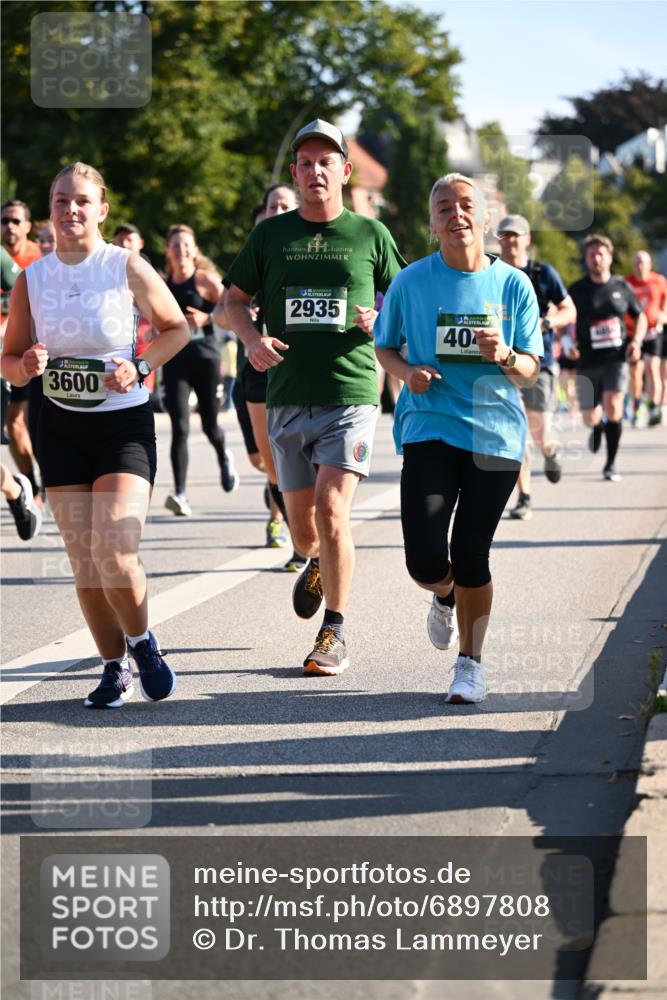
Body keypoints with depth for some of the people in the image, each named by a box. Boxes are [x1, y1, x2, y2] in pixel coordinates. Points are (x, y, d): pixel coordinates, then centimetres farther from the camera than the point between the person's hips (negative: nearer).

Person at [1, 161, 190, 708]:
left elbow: (177, 328, 4)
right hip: (62, 428, 3)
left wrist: (140, 365, -12)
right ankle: (115, 667, 18)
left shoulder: (128, 267, -7)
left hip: (125, 423, -3)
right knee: (84, 561, 2)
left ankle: (142, 642, 11)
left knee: (115, 554, -16)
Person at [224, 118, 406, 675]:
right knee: (303, 528, 7)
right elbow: (234, 300, 14)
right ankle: (320, 565, 45)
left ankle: (335, 633, -5)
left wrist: (380, 320, -8)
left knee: (331, 509, -16)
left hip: (351, 394, -2)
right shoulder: (270, 235, 8)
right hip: (288, 398, 2)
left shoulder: (370, 235, 5)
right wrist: (252, 338, -6)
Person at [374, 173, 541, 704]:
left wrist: (505, 357, -16)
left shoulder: (514, 285, 3)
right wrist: (407, 371, -6)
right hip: (429, 428, 0)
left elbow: (531, 371, 6)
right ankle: (446, 595, 27)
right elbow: (385, 347, 15)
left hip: (496, 435, 0)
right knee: (426, 561, -11)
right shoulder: (411, 282, 2)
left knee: (471, 557, 0)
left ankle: (471, 663, 20)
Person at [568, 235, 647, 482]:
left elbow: (640, 316, 17)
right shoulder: (577, 290, 1)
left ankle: (610, 465, -9)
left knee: (613, 407, -20)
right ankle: (598, 427, 46)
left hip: (616, 358, -1)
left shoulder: (621, 286, 5)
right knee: (590, 419, 5)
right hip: (588, 362, 1)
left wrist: (636, 341, 0)